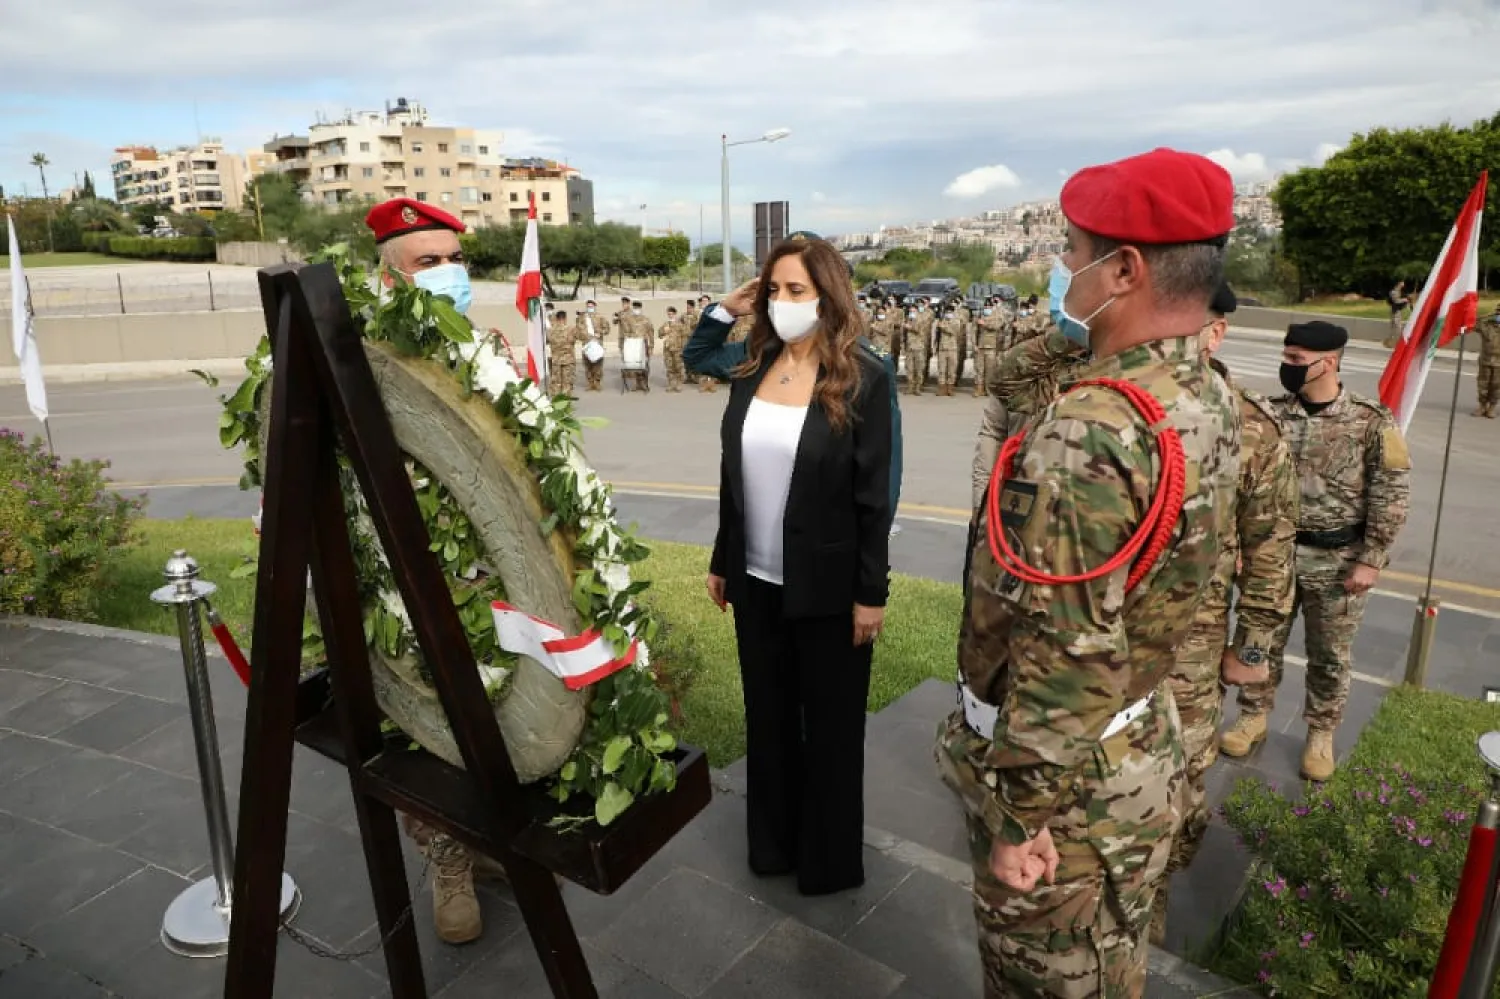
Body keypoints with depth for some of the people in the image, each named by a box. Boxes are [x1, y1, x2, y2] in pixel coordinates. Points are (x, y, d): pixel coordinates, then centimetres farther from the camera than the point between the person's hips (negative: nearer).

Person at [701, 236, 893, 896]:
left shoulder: (862, 376, -13)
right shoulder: (752, 366, 2)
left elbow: (873, 496, -11)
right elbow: (733, 475, 8)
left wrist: (871, 593, -11)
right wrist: (722, 562, 11)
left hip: (827, 587, -5)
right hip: (757, 581, 5)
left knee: (830, 726, 13)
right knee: (767, 717, 19)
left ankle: (830, 860, 35)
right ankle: (772, 843, 40)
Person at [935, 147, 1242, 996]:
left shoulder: (1089, 433, -31)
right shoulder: (1212, 397, -1)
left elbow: (1066, 656, -28)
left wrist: (1016, 817, -18)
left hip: (1067, 773, -9)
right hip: (1146, 746, 9)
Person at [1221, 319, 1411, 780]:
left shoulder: (1373, 422, -11)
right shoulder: (1272, 414, -3)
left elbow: (1392, 496, -8)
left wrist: (1370, 560, -10)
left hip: (1338, 561, -2)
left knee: (1330, 656, 13)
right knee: (1262, 643, 14)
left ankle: (1320, 734, 31)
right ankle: (1253, 718, 32)